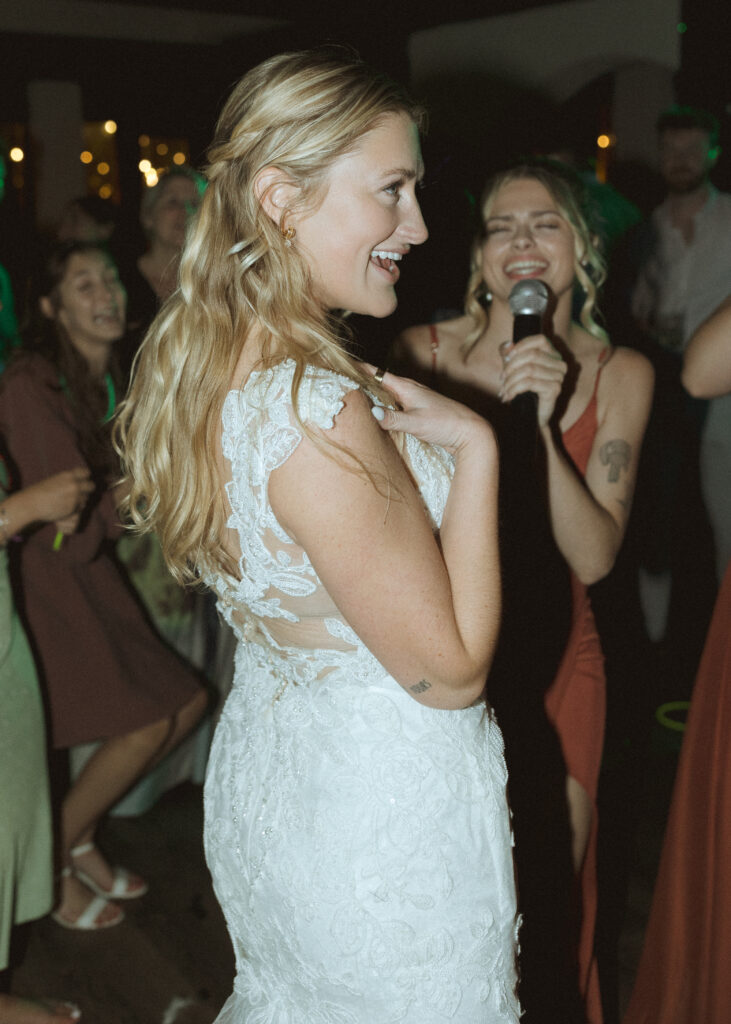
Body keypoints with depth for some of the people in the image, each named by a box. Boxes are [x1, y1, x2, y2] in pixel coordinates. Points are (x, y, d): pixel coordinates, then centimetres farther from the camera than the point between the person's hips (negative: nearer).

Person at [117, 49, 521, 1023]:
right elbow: (450, 668, -23)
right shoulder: (314, 413, -32)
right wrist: (473, 444, -19)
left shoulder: (195, 368, -2)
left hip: (261, 761, 8)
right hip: (384, 797, -8)